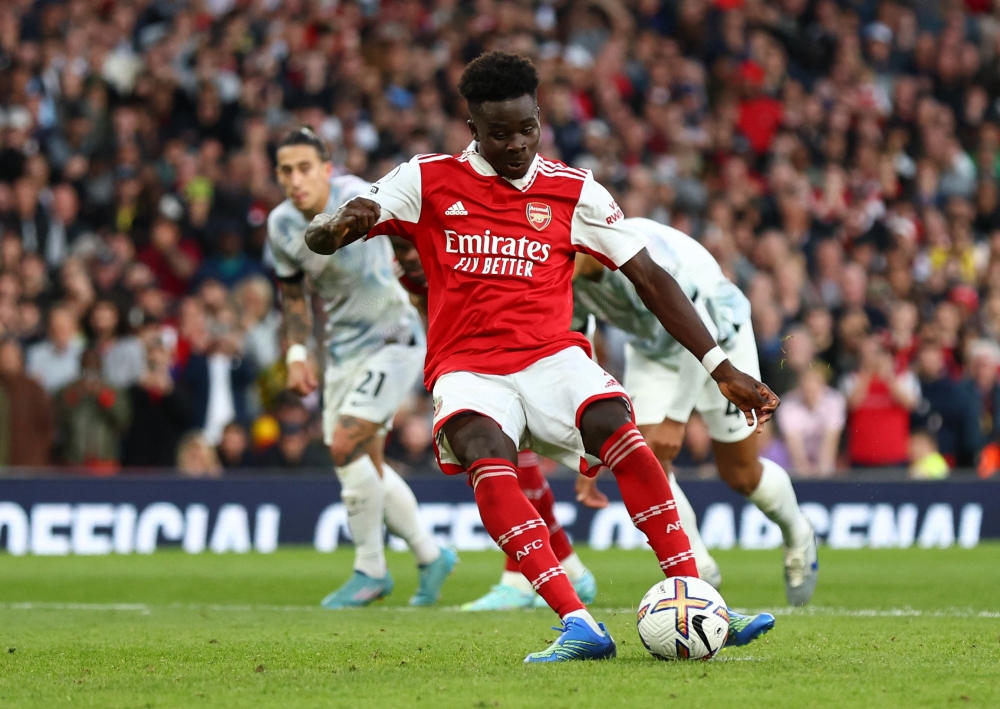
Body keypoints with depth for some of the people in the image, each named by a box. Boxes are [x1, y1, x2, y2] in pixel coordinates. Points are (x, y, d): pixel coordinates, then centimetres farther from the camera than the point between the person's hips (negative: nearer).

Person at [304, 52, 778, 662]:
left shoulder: (573, 191, 7)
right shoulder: (429, 181, 5)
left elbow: (650, 278, 8)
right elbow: (318, 240, 3)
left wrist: (723, 368, 2)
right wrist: (344, 223, -24)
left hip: (551, 358, 1)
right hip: (468, 369, -1)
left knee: (618, 429, -30)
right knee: (487, 457, -34)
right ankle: (578, 625, -42)